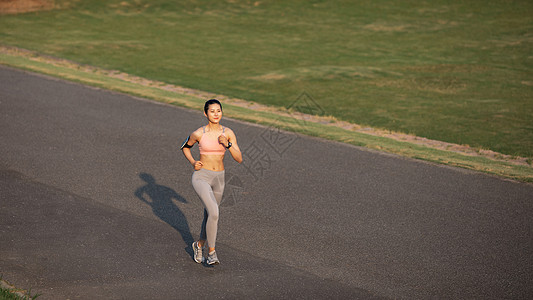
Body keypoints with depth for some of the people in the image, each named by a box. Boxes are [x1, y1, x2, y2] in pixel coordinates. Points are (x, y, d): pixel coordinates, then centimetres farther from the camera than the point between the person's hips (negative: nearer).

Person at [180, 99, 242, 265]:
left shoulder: (228, 133, -4)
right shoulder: (198, 133, -10)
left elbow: (239, 159, -8)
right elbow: (185, 147, 10)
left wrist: (227, 145, -23)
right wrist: (193, 163, -6)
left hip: (218, 178, 4)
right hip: (201, 177, -4)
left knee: (209, 216, 18)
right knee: (214, 212, -23)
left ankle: (199, 245, 45)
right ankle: (212, 252, -9)